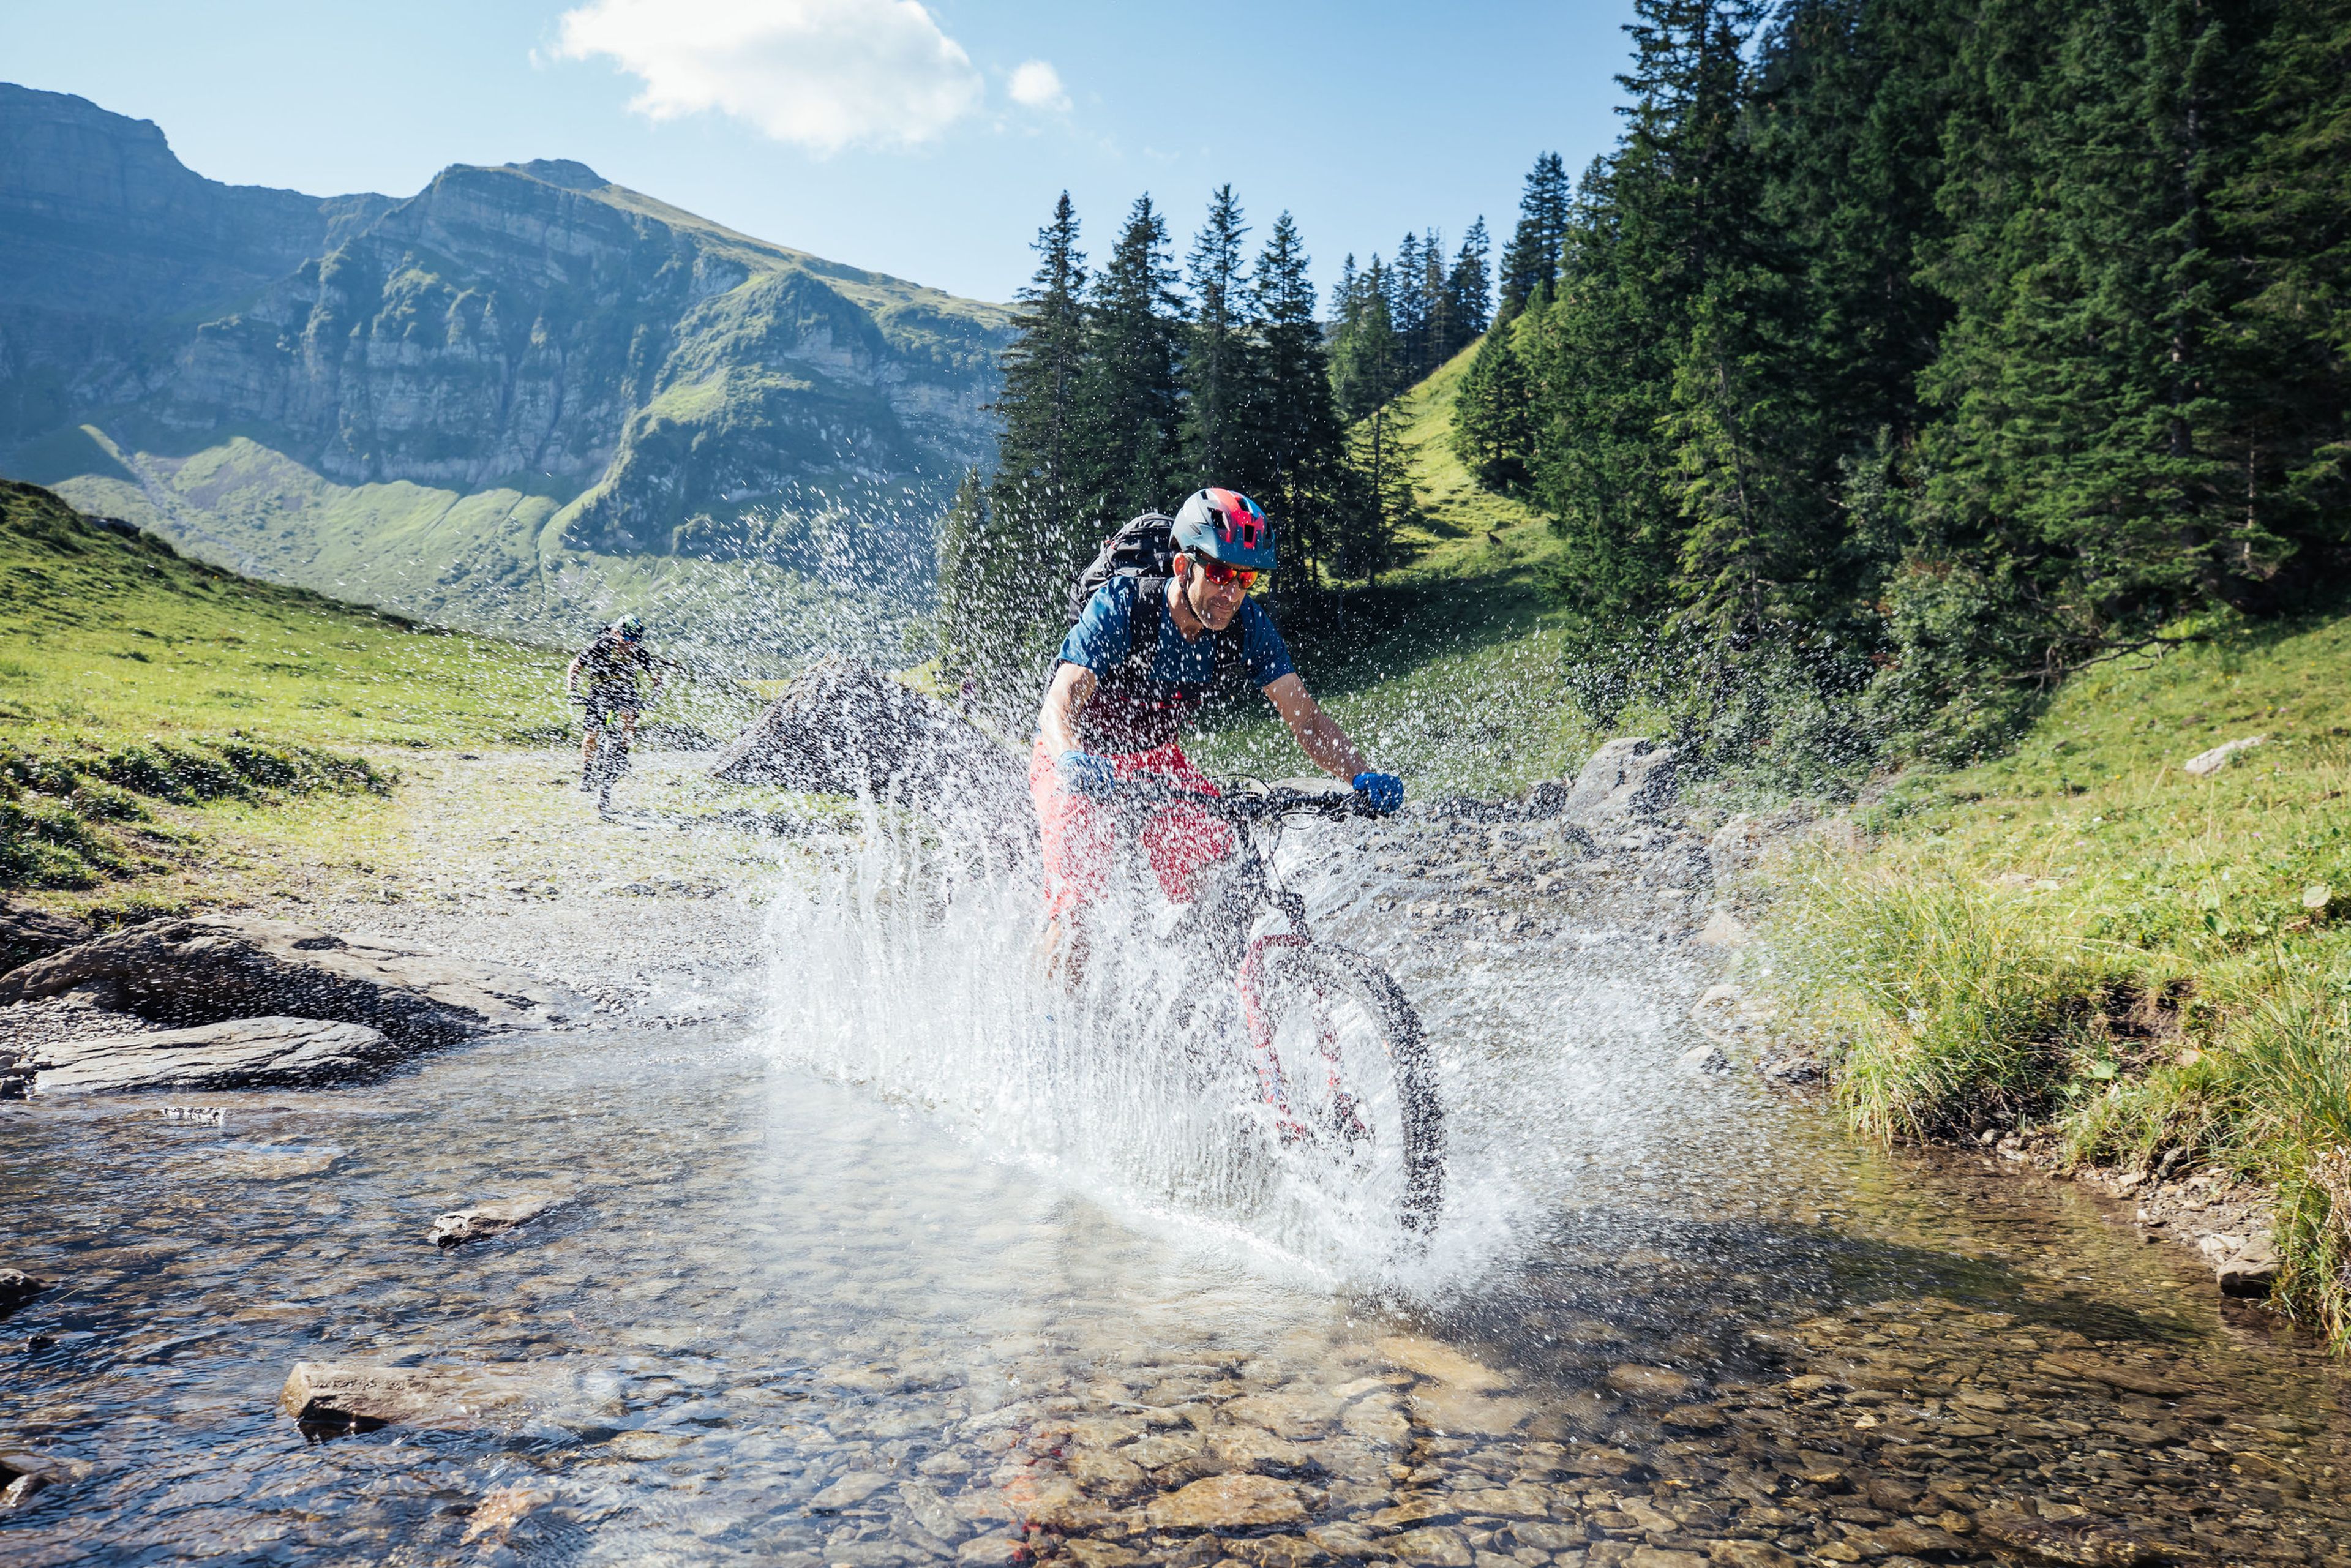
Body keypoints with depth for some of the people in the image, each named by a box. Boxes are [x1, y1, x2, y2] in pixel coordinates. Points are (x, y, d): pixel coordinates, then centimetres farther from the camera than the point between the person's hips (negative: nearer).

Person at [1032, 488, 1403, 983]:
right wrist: (1075, 763, -59)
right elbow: (1061, 705, -38)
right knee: (1077, 899, -22)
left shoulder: (1247, 624, -16)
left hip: (1155, 758, 4)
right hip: (1078, 762, -4)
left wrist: (1363, 778, -34)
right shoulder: (1121, 607, -28)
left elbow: (1306, 719, -17)